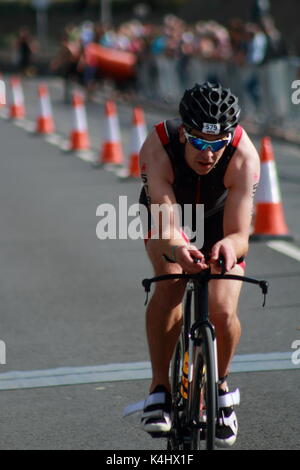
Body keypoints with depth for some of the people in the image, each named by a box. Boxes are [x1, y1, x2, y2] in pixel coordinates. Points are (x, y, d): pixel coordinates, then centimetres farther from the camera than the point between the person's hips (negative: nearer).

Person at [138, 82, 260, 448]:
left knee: (223, 311, -19)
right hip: (167, 212, 0)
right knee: (170, 285, -31)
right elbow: (166, 228, -46)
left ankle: (219, 385, 11)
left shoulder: (244, 157, -37)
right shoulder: (157, 149, -38)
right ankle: (160, 389, -18)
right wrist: (177, 249, -68)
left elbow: (239, 235, -41)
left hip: (219, 218, 0)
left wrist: (229, 246, -65)